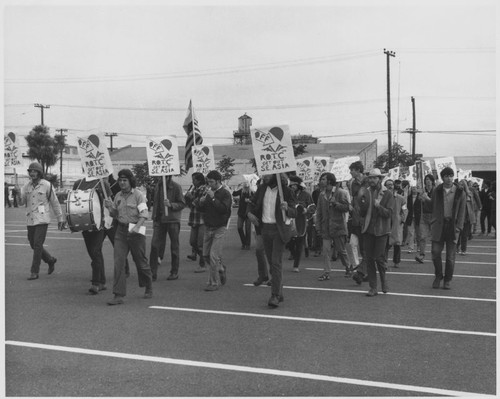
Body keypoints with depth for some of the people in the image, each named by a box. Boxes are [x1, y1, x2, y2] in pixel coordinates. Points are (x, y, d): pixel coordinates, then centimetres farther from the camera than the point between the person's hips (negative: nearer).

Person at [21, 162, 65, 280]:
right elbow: (21, 201, 0)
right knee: (33, 245, 12)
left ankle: (35, 272, -1)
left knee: (37, 245, -9)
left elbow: (55, 203, 1)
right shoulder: (27, 186, 7)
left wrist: (60, 219, 3)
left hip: (42, 219, -5)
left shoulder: (47, 185, -4)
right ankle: (50, 260, 35)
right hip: (30, 220, 5)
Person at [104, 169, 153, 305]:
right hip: (121, 231, 4)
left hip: (136, 231, -4)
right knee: (118, 262, -6)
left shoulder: (138, 194, -5)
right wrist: (110, 207, -2)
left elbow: (144, 214, -13)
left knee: (141, 261, 7)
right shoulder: (118, 196, 11)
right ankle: (118, 295, -4)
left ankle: (149, 289, 30)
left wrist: (137, 226, -28)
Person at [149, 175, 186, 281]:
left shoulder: (176, 187, -7)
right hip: (159, 220, 4)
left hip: (172, 220, -4)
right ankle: (153, 272, 2)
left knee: (174, 246, 6)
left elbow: (182, 204, -7)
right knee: (155, 245, -4)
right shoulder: (158, 185, 7)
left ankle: (174, 272, 17)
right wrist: (154, 216, 9)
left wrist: (171, 204, -22)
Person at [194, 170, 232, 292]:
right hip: (208, 227, 7)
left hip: (219, 228, -7)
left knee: (213, 256, -9)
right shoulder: (208, 192, 10)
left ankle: (214, 283, 1)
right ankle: (221, 269, 33)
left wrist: (213, 198, -22)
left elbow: (224, 209, -21)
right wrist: (200, 202, -6)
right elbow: (201, 209, 14)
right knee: (206, 255, 9)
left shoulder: (225, 194, -8)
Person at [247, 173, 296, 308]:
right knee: (271, 262, 11)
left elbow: (294, 213, -7)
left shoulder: (285, 190, -9)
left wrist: (287, 208, -28)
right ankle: (279, 293, 23)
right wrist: (249, 213, 0)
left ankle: (275, 296, -11)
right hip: (266, 228, 6)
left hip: (279, 229, -6)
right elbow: (253, 204, 20)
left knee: (276, 262, -12)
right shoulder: (262, 189, 5)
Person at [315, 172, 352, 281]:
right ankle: (327, 272, 2)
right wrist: (318, 225, 6)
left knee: (341, 250, 6)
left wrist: (335, 203, -23)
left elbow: (346, 207, -11)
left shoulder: (341, 192, -5)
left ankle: (348, 267, 28)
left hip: (338, 226, -4)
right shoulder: (322, 194, 11)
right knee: (327, 250, -1)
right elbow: (319, 211, 13)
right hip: (326, 227, 4)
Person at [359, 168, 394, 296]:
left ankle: (384, 280, 21)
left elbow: (388, 213, -10)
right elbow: (362, 214, 5)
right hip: (368, 230, 4)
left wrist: (378, 206, -25)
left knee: (379, 258, -6)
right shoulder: (366, 193, 8)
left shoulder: (387, 194, -3)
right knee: (369, 259, 3)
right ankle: (373, 288, 10)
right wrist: (362, 202, -12)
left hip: (381, 230, -4)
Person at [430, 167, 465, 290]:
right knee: (435, 252, -4)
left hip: (452, 226, -1)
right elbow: (433, 208, 9)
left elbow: (462, 211, 2)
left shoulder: (460, 192, 1)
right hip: (439, 225, 1)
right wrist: (434, 224, 0)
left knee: (450, 256, 2)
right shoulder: (437, 191, 5)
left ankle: (447, 280, 16)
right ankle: (438, 276, 17)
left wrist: (458, 227, -6)